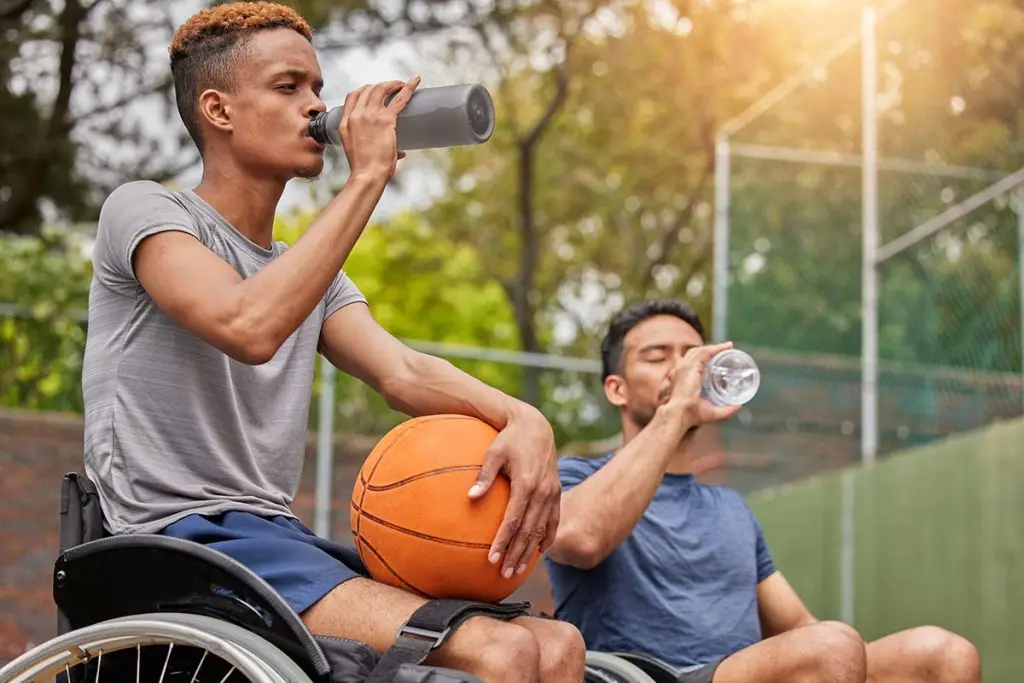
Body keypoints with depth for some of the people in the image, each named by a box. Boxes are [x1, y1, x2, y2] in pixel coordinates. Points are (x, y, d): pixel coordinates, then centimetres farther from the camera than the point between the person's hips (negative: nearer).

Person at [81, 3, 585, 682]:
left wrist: (521, 418, -17)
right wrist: (368, 177, -15)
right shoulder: (146, 211, 0)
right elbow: (249, 328, -21)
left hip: (283, 543, 8)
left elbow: (403, 372, 4)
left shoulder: (315, 273, 23)